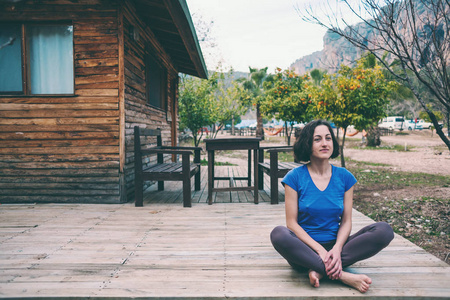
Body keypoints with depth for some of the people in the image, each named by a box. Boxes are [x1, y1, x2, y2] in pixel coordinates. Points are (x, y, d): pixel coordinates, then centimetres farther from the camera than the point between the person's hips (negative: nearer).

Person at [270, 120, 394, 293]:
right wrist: (320, 250, -19)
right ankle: (343, 276, -27)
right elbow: (292, 223, -7)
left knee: (384, 230, -17)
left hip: (335, 246, 3)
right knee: (278, 234, -35)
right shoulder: (295, 177, -4)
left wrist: (336, 249, -17)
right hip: (305, 250, -3)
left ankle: (319, 271, -23)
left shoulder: (344, 177, 5)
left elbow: (346, 221, 2)